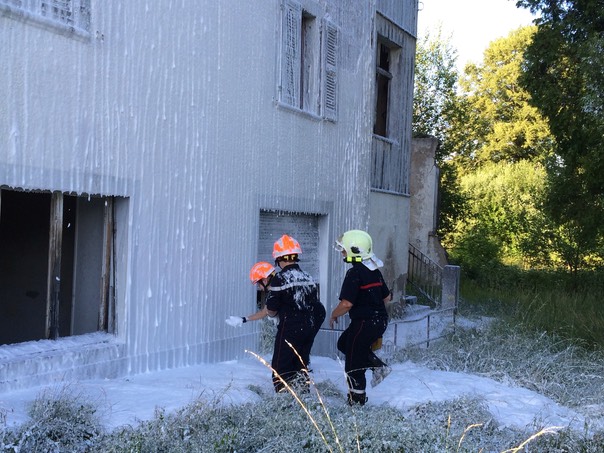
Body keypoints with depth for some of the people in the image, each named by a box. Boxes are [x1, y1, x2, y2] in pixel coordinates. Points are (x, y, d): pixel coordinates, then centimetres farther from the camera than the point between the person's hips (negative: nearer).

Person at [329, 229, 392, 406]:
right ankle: (379, 366, 17)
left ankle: (357, 400, 16)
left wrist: (333, 315, -5)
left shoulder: (354, 273, -19)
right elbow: (387, 297, 16)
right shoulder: (375, 271, 9)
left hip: (364, 323, -9)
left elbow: (346, 303, -23)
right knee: (344, 343, 25)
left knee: (354, 364, 5)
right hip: (380, 321, 9)